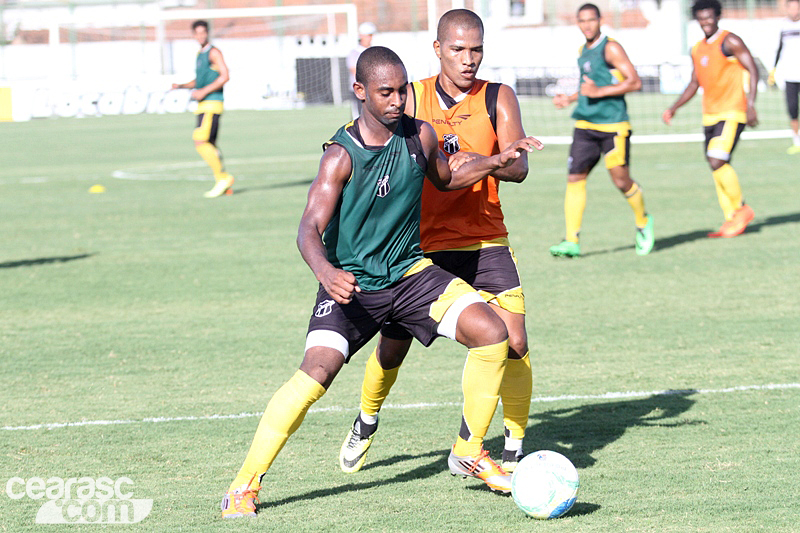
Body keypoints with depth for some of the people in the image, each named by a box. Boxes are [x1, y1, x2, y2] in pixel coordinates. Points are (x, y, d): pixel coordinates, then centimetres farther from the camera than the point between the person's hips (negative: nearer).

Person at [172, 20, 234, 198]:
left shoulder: (213, 52, -7)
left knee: (200, 142, -17)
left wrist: (203, 91, -18)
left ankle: (222, 177, -12)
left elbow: (225, 76, -17)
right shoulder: (200, 54, 20)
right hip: (203, 105, 9)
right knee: (210, 147, 8)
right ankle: (223, 185, 11)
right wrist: (181, 86, 14)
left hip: (212, 104, -9)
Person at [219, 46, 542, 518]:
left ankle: (470, 452, 7)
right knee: (317, 371, -25)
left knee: (492, 334, -13)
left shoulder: (420, 136, -2)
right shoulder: (342, 156, -18)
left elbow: (446, 179, 21)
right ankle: (245, 485, -14)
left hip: (410, 272, 5)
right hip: (352, 283, -5)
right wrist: (326, 272, -47)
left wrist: (495, 162, 6)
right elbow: (310, 229, -27)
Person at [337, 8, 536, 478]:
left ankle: (515, 451, -1)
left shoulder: (498, 99, -2)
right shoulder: (413, 98, 3)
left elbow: (518, 167, -15)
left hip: (486, 242, -1)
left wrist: (473, 159, -32)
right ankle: (366, 425, 35)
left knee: (513, 341, -15)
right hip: (421, 245, 1)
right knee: (393, 347, 6)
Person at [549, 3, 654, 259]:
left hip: (613, 126, -7)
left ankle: (643, 222, 27)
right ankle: (571, 241, -7)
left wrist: (599, 91, -20)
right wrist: (569, 99, 18)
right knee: (575, 178, -5)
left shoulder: (611, 48, -9)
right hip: (584, 125, 7)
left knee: (621, 181, -1)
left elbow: (634, 82, -15)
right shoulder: (583, 51, 15)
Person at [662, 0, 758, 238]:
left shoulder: (730, 42, -7)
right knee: (717, 167, 6)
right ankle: (732, 220, 13)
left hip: (731, 113, -8)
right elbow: (694, 84, 24)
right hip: (710, 115, 8)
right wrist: (674, 108, 15)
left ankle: (741, 209, -4)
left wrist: (751, 103, -20)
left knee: (717, 162, -19)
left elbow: (753, 69, -11)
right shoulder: (697, 50, 15)